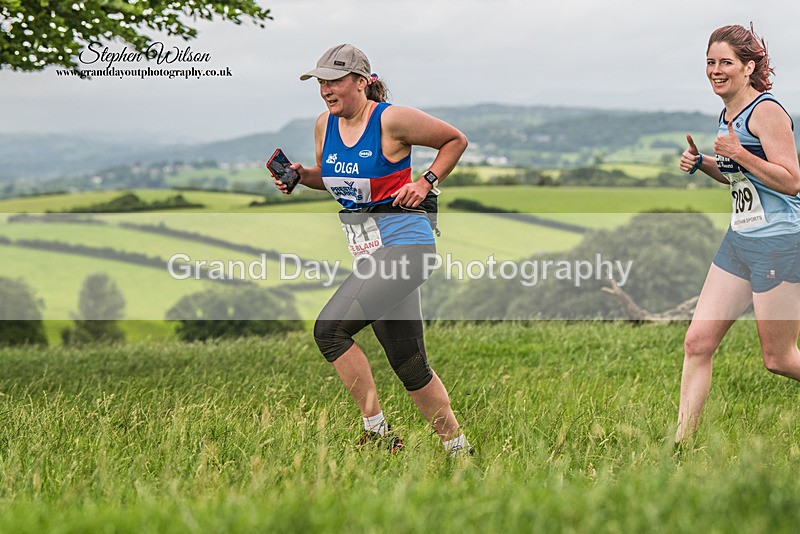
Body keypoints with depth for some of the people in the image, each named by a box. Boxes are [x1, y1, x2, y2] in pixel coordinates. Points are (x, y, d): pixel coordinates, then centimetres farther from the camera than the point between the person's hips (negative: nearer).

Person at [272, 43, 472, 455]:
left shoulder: (392, 119, -11)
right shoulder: (325, 125, 8)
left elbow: (456, 140, 1)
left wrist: (426, 183, -9)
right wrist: (301, 176, 5)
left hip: (402, 242, -8)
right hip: (369, 251, 8)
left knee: (329, 328, -19)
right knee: (411, 367, 9)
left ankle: (376, 432, -11)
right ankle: (458, 450, 20)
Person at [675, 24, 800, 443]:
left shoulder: (766, 111, -15)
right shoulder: (727, 113, 12)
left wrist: (738, 154, -24)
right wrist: (702, 163, 8)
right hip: (739, 240, 9)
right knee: (697, 341, 2)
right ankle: (681, 443, 6)